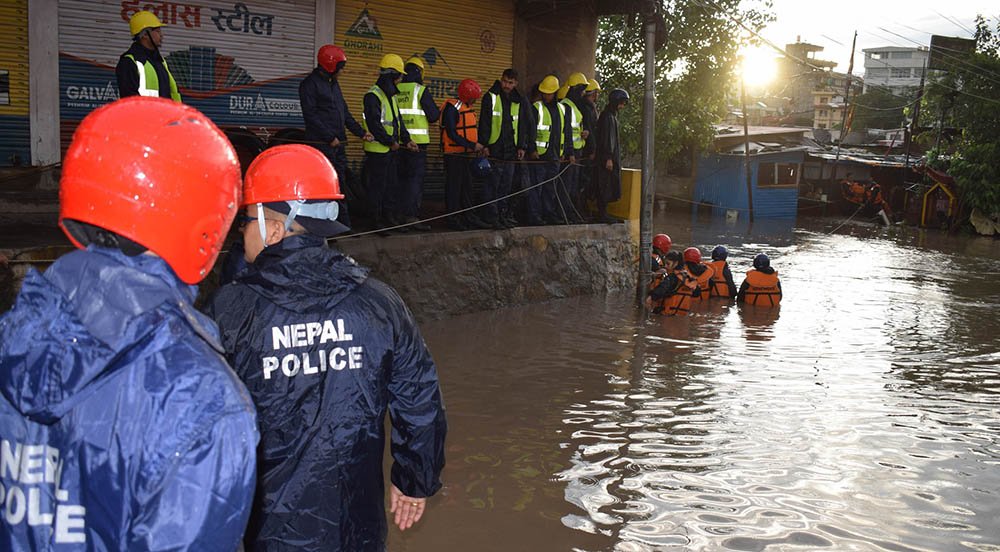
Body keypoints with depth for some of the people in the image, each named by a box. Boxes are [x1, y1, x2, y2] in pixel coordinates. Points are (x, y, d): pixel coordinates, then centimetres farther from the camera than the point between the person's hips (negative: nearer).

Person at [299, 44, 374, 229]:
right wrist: (330, 137, -18)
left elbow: (345, 113, 23)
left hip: (338, 143, 9)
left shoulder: (334, 84, 20)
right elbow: (310, 116, -15)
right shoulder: (310, 84, -8)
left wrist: (361, 133, 15)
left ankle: (344, 224, 14)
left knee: (340, 184, 10)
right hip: (322, 144, -9)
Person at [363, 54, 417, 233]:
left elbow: (398, 120, 22)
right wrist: (390, 142, -17)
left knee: (392, 183, 14)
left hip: (391, 149, 10)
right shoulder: (373, 96, -14)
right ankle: (376, 220, 3)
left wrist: (406, 140, 12)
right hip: (377, 150, -9)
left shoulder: (391, 95, 16)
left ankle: (389, 216, 23)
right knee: (377, 186, -3)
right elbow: (374, 124, -21)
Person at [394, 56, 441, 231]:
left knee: (400, 177, 13)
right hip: (416, 142, -5)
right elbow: (433, 116, -6)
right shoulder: (421, 90, -8)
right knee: (416, 178, -4)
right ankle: (412, 216, -9)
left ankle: (398, 213, 18)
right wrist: (438, 111, 15)